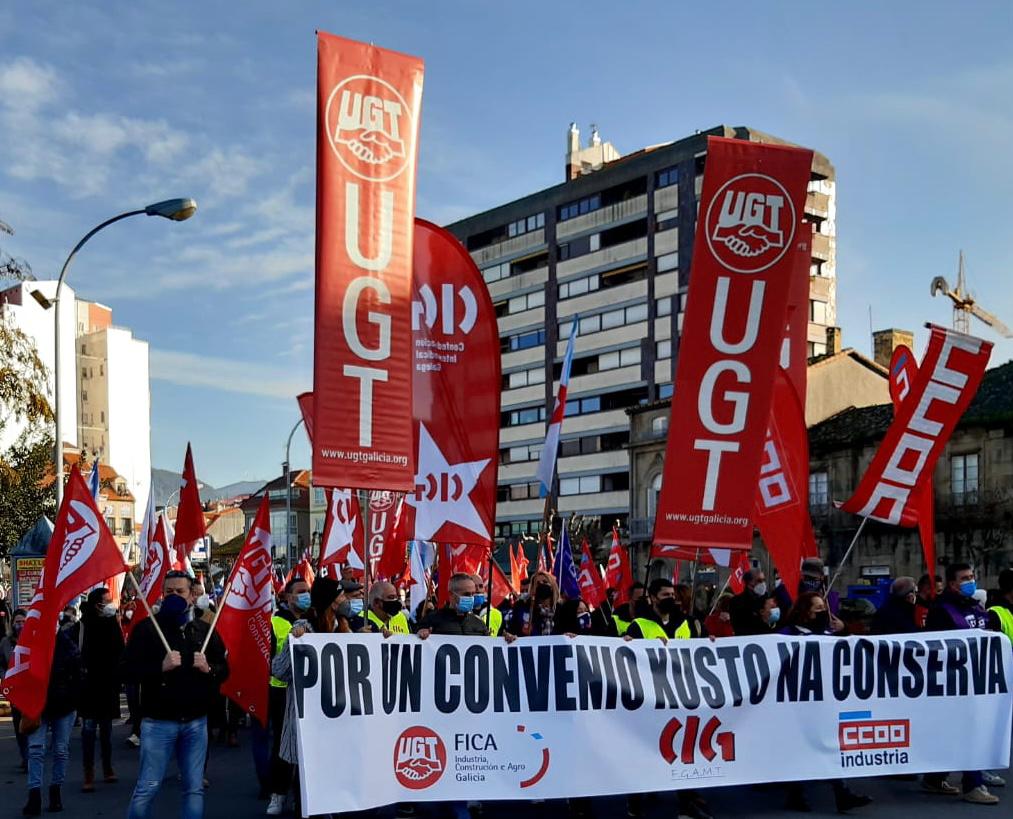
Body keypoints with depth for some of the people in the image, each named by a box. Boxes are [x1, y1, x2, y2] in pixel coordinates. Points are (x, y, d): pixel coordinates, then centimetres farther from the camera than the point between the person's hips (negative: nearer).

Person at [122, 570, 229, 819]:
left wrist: (208, 669, -9)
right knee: (147, 788, -2)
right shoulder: (146, 628, -2)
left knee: (194, 788, 8)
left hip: (196, 722, 4)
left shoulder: (204, 630, 10)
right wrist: (160, 667, -22)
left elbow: (224, 669, 13)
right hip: (158, 721, -3)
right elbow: (127, 670, -9)